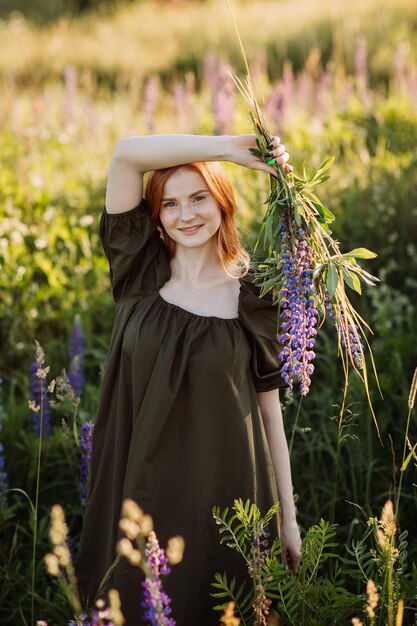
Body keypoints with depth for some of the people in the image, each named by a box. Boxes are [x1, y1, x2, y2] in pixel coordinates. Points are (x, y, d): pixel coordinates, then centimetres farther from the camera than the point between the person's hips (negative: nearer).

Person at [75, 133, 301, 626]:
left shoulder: (252, 294, -1)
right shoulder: (141, 274, 2)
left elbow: (269, 406, 1)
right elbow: (127, 153, -9)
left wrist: (288, 516, 1)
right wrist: (229, 146, -13)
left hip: (224, 493, -1)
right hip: (140, 489, 2)